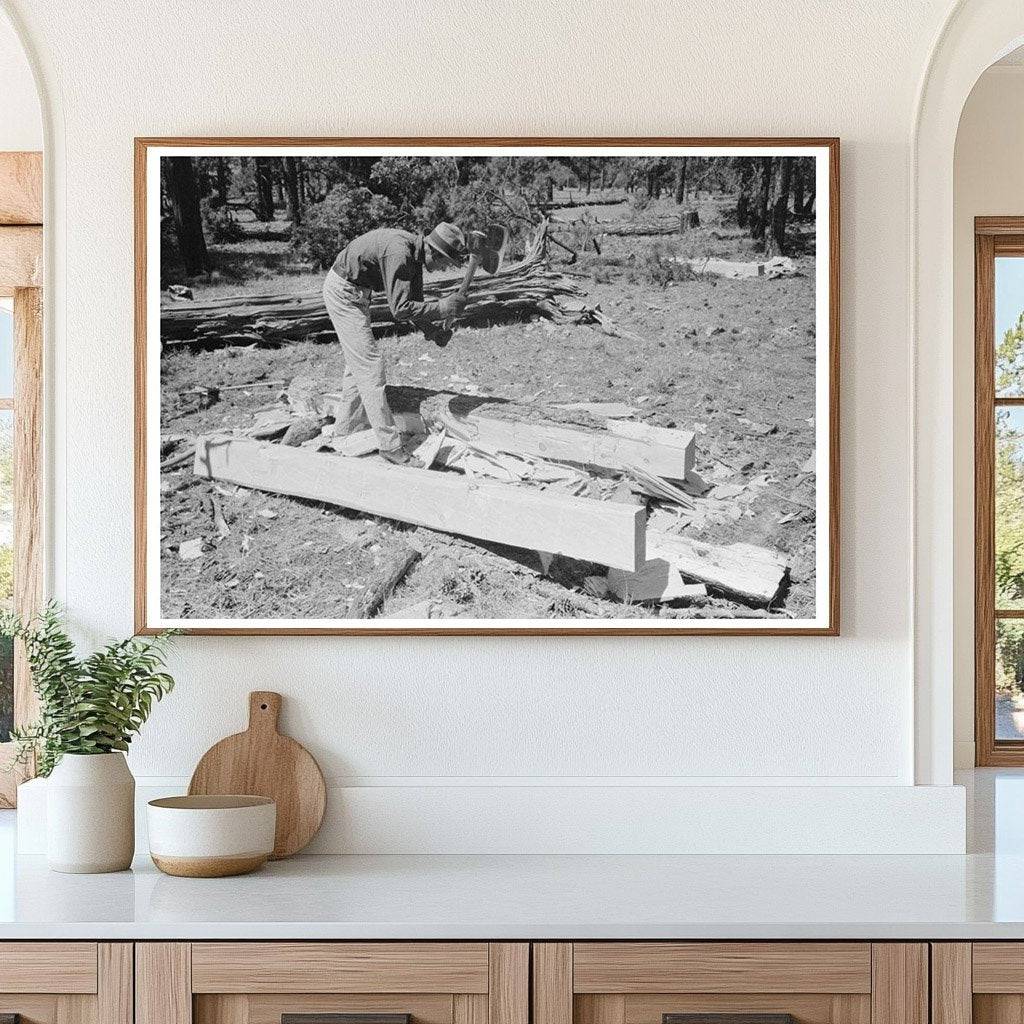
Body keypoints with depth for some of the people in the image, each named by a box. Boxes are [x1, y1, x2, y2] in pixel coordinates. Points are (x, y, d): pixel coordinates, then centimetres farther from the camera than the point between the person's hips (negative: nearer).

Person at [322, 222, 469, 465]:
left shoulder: (415, 255, -1)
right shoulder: (399, 254, -31)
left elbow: (414, 303, 6)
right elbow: (400, 309, -33)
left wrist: (433, 330, -9)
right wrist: (443, 308, -27)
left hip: (357, 292, 10)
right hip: (342, 292, -10)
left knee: (359, 361, 20)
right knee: (369, 364, -10)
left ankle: (347, 425, 33)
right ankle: (390, 445, -9)